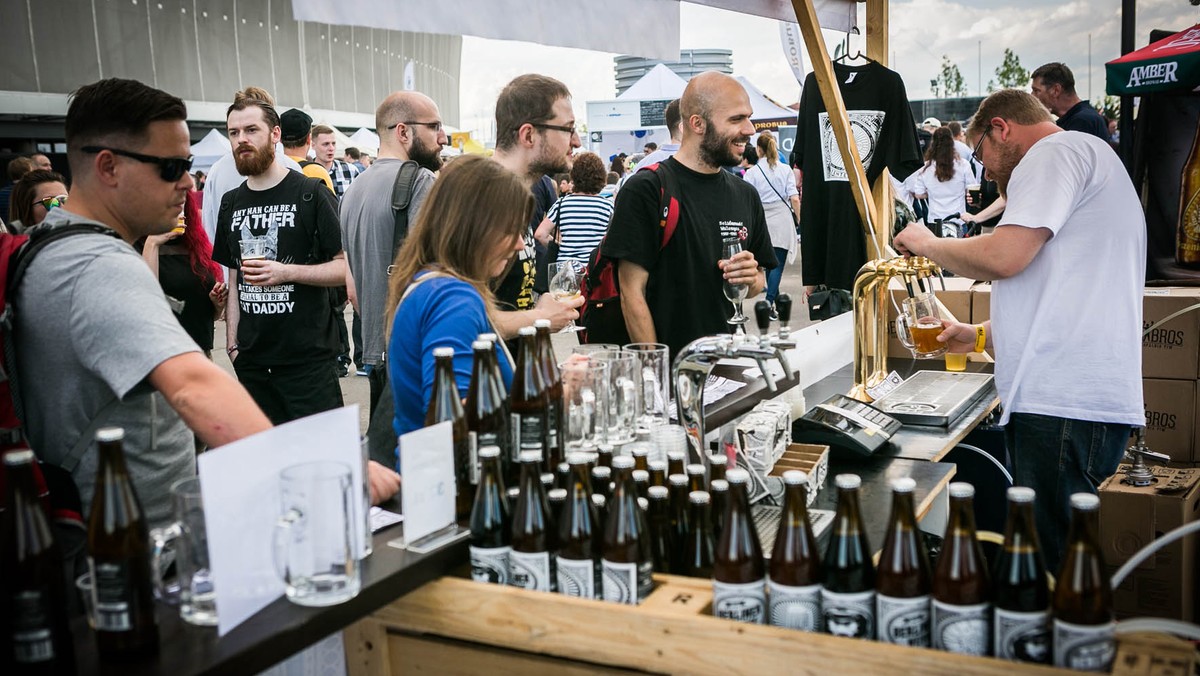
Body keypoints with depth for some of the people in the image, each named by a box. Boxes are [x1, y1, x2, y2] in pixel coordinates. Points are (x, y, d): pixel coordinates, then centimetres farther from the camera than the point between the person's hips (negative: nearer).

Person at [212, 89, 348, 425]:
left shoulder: (311, 194, -4)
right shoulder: (231, 203, 13)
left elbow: (346, 267, -9)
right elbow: (233, 280, 17)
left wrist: (287, 272, -20)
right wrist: (232, 343, 11)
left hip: (308, 357, -5)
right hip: (252, 359, 5)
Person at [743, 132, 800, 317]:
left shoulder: (751, 173, -1)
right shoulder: (786, 170, 1)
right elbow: (794, 199, -5)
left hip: (762, 221, 1)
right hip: (782, 220, -1)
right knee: (777, 264, 1)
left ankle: (775, 300, 24)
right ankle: (769, 303, -8)